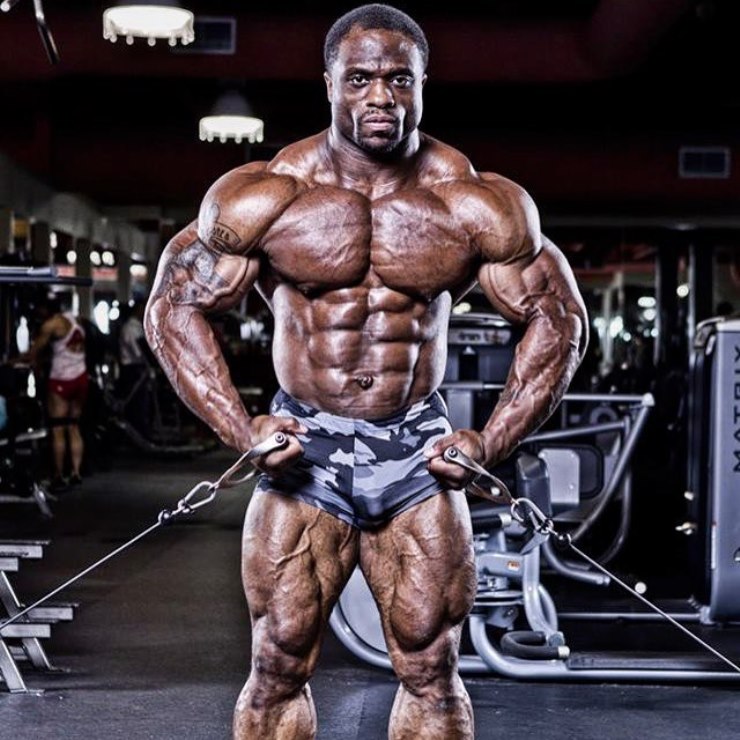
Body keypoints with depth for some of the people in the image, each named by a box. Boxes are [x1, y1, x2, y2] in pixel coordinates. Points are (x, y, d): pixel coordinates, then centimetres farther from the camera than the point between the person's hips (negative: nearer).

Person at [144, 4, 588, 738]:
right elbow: (172, 306, 0)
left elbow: (558, 318, 3)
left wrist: (491, 442, -6)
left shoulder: (477, 205, -6)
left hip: (419, 454, 1)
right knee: (278, 665, 1)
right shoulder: (265, 197, -7)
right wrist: (241, 430, -10)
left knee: (431, 669, 4)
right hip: (303, 449, 0)